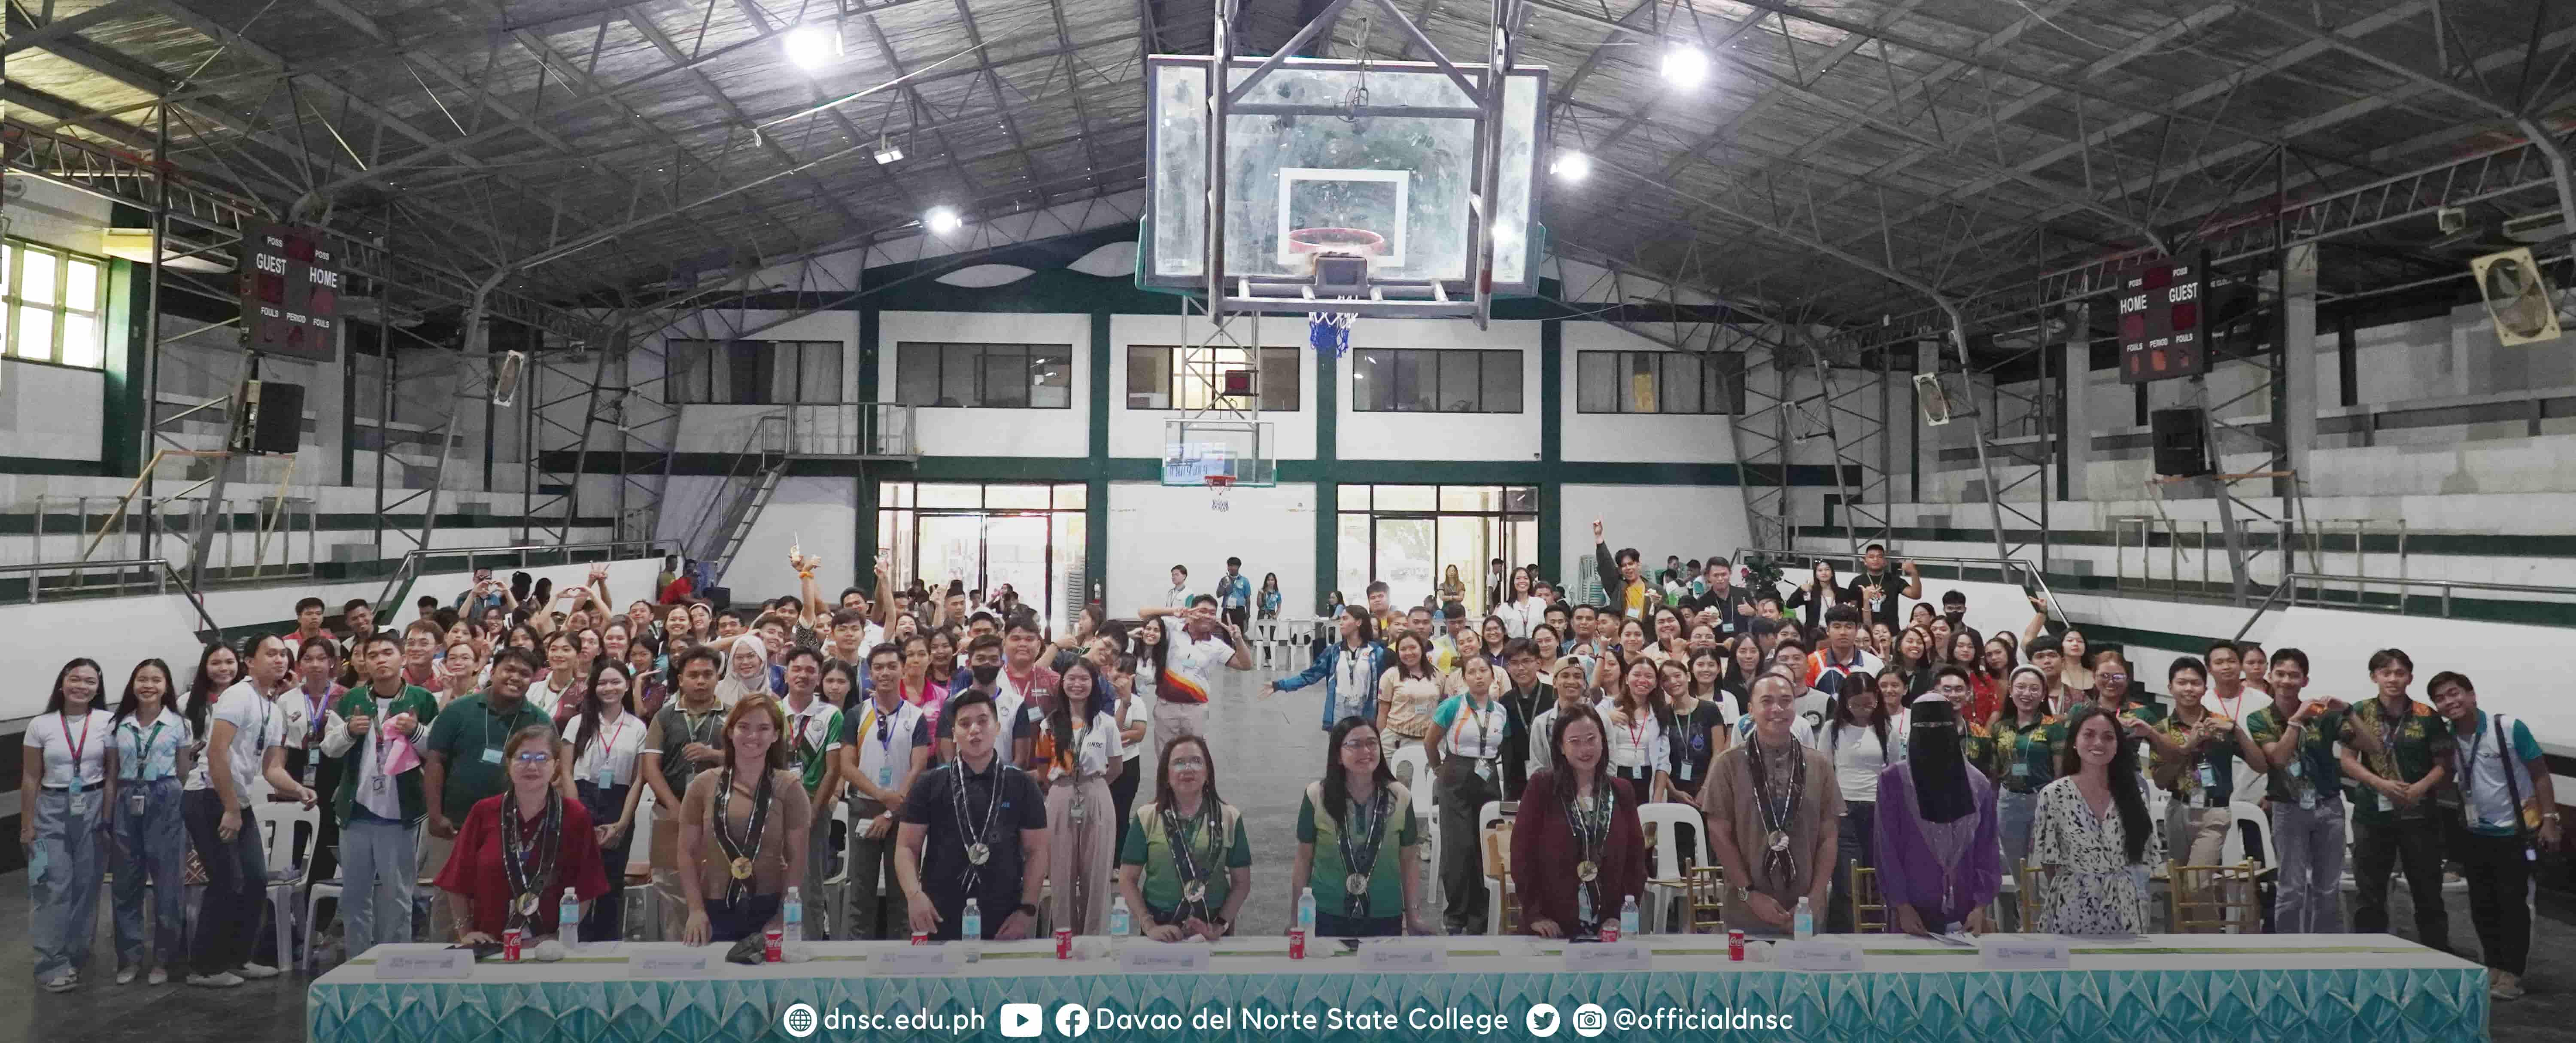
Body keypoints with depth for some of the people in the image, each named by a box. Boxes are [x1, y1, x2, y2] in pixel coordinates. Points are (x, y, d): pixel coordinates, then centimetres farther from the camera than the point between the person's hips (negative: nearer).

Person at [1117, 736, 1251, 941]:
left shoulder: (1229, 818, -3)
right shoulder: (1147, 818, -4)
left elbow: (1242, 882, 1)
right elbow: (1127, 880, -2)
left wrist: (1221, 925, -10)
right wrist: (1150, 926, -11)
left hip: (1212, 932, 0)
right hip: (1161, 930, 0)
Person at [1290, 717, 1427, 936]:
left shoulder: (1400, 798, -7)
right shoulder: (1317, 796, -11)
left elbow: (1409, 861, 3)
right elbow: (1304, 859, -2)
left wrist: (1412, 914, 6)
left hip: (1385, 918, 1)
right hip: (1327, 917, -1)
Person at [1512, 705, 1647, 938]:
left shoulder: (1622, 790, 7)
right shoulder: (1541, 787, -4)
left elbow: (1636, 855, 7)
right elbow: (1522, 851, -6)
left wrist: (1624, 915, -3)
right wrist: (1533, 914, -11)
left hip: (1608, 928, 3)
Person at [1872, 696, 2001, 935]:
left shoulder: (1978, 784, 5)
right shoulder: (1893, 780, -4)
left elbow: (1988, 850, 5)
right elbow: (1886, 849, -5)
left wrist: (1980, 907, -4)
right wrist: (1901, 906, -10)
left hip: (1964, 912, 2)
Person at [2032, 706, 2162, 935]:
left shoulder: (2133, 794, 3)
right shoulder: (2054, 794, -8)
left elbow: (2145, 858, 7)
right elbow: (2049, 862, -2)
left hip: (2125, 911, 3)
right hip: (2071, 910, -3)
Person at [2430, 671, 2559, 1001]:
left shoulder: (2510, 728, -14)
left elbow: (2540, 774, -9)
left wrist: (2549, 819, -13)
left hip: (2515, 833, -4)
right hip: (2475, 835, 4)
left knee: (2512, 903, -1)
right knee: (2482, 905, 10)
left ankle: (2512, 974, 6)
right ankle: (2493, 966, 22)